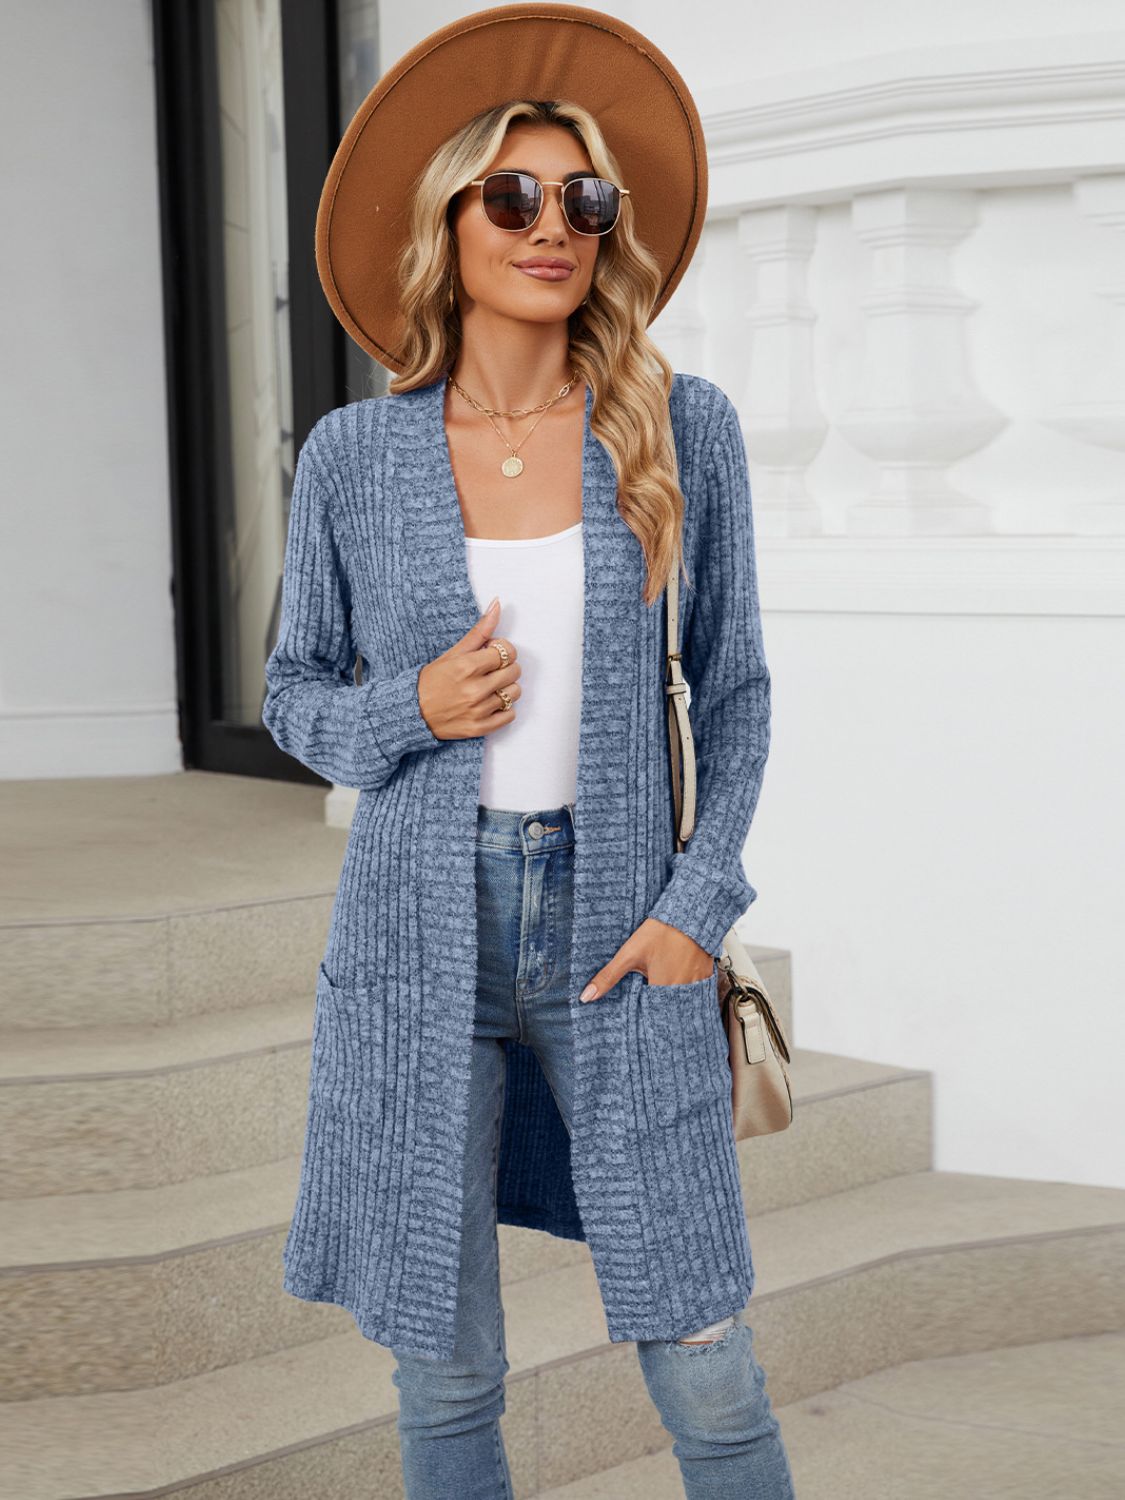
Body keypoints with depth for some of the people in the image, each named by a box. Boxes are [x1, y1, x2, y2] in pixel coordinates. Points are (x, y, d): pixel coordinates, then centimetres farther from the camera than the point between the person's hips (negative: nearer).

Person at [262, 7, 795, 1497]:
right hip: (421, 943, 1)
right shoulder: (354, 455, -1)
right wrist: (416, 711, -12)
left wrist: (701, 901, -5)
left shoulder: (683, 426, -2)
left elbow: (732, 686, 6)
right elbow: (296, 696, 9)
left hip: (619, 937, 0)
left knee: (703, 1359, 3)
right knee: (446, 1370, 9)